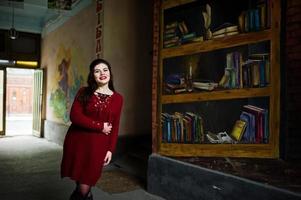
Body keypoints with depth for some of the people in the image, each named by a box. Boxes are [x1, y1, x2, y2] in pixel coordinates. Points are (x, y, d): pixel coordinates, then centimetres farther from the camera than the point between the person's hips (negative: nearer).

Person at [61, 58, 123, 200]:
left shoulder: (117, 98, 4)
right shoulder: (84, 92, 2)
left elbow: (115, 127, 4)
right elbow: (75, 116, -10)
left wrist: (110, 149, -3)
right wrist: (100, 126, -12)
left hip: (98, 146, 0)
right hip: (77, 142, 0)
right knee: (80, 186, 8)